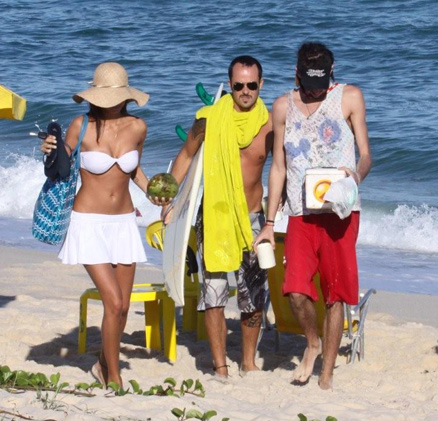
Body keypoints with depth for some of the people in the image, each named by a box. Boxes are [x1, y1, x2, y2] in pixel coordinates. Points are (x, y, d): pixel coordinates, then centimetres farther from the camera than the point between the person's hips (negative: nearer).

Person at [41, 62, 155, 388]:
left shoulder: (137, 127, -1)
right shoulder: (82, 126, -12)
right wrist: (50, 152, -19)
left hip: (123, 223, 4)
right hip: (89, 224, -4)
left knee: (122, 308, 7)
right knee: (113, 303, -13)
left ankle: (104, 366, 31)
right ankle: (114, 381, 0)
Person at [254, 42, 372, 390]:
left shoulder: (349, 97, 4)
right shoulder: (284, 107, 11)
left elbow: (365, 154, 4)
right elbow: (278, 167, 15)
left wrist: (357, 174, -21)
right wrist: (269, 223, 12)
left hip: (340, 212, -1)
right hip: (301, 214, 2)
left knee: (335, 294, 1)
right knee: (297, 291, -14)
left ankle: (327, 373, 12)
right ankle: (313, 342, 16)